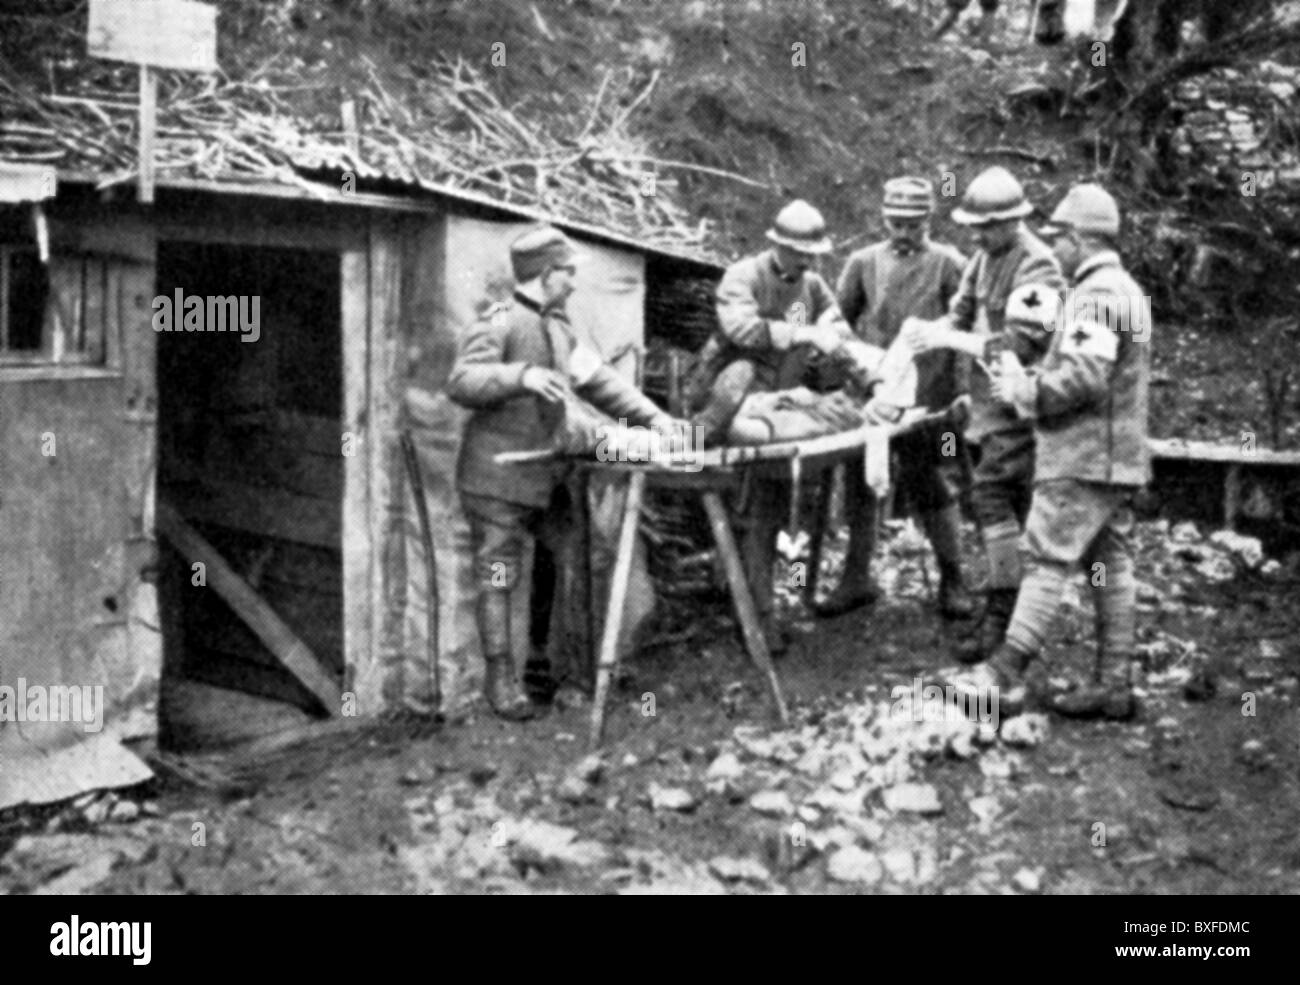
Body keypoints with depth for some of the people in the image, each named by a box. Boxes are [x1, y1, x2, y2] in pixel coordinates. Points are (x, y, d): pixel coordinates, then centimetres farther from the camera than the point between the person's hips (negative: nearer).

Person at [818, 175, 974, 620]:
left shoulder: (948, 264, -1)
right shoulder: (864, 262, 8)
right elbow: (838, 318, 16)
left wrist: (969, 387, -7)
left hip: (927, 397, -3)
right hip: (868, 393, 3)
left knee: (931, 488, 4)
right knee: (859, 483, 6)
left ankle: (952, 579, 18)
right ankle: (856, 578, 18)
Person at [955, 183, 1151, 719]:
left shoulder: (1095, 295, -15)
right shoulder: (1128, 290, 18)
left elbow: (1083, 377, -24)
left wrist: (1024, 393, -11)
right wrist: (1033, 378, 10)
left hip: (1083, 458, -10)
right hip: (1118, 455, 10)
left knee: (1047, 560, -7)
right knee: (1112, 566, 9)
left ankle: (1006, 670, -4)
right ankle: (1114, 685, 13)